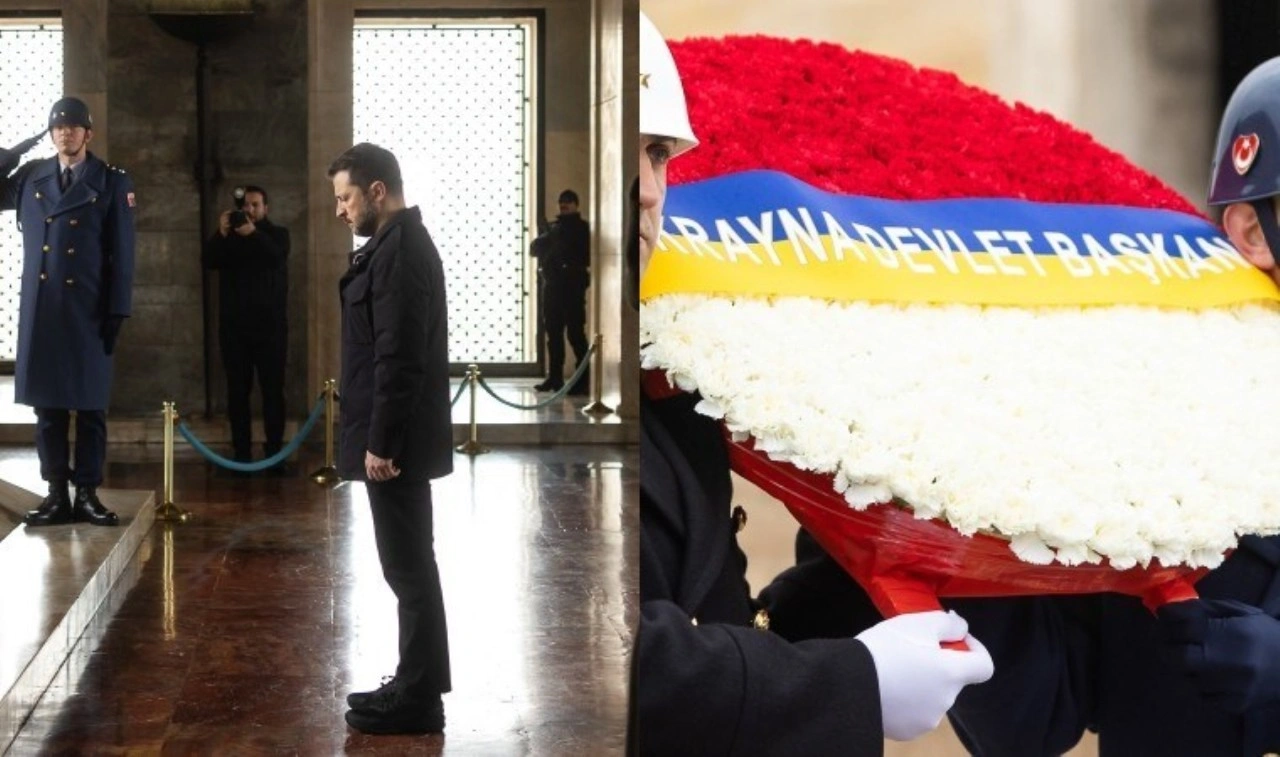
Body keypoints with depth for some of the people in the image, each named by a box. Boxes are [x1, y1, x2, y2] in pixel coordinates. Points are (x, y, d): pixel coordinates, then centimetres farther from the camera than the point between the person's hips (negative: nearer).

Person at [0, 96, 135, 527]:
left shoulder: (111, 182, 2)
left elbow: (122, 254, -1)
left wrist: (117, 312, -8)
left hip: (89, 311, -3)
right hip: (40, 310, 3)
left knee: (90, 404, 1)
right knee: (46, 404, 4)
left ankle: (87, 493, 8)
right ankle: (57, 494, 9)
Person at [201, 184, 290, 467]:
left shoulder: (277, 234, 10)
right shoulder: (228, 236, 14)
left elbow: (277, 255, -13)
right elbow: (209, 261, -4)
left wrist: (253, 234, -28)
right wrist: (221, 234, -20)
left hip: (270, 325, -1)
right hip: (234, 326, 2)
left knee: (273, 390, -5)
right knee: (237, 392, -2)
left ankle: (274, 453, -4)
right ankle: (241, 454, -1)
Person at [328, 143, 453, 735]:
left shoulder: (398, 251, -17)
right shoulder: (402, 244, 15)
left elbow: (399, 357, -22)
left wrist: (381, 442, -21)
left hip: (395, 440, -10)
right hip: (395, 436, 10)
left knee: (408, 568, -3)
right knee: (410, 566, 14)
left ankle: (418, 701, 5)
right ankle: (415, 686, 23)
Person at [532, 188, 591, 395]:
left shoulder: (581, 228, 3)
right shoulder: (554, 227, 19)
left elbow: (585, 254, -9)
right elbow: (536, 247, 10)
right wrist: (547, 240, -11)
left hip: (572, 285, -6)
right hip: (552, 284, 6)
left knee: (575, 333, -9)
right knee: (553, 333, 8)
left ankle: (583, 380, -8)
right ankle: (554, 377, 14)